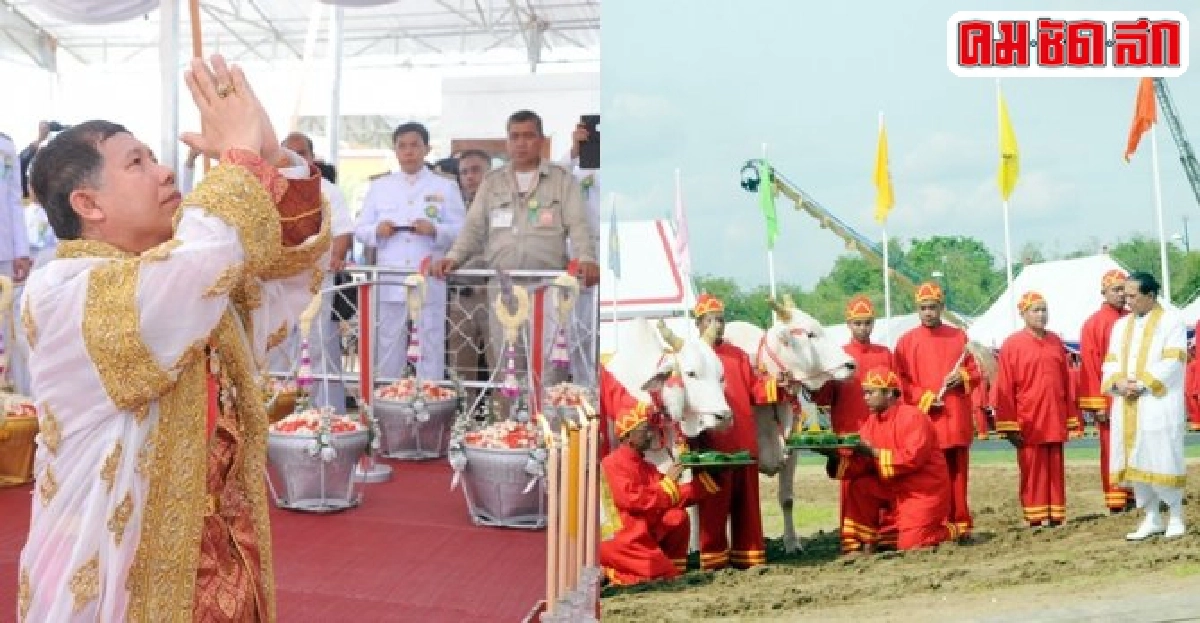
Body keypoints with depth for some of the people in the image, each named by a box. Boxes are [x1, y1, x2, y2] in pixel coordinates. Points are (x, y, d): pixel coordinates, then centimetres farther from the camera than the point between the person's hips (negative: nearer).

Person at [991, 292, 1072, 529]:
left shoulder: (1056, 342, 10)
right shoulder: (1012, 345, -5)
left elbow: (1067, 381, 13)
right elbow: (1004, 388, -7)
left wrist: (1070, 415, 10)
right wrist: (1009, 425, -11)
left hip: (1054, 420, 4)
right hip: (1028, 422, -4)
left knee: (1056, 469, 8)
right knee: (1032, 470, 1)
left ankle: (1056, 516, 15)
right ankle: (1035, 518, 7)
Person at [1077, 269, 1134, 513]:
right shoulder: (1093, 324, -3)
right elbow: (1089, 367, -6)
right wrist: (1097, 405, -11)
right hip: (1110, 397, -4)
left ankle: (1137, 494, 15)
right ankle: (1116, 501, 6)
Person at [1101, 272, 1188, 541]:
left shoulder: (1171, 322, 0)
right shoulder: (1121, 325, 17)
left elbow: (1172, 363, -10)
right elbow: (1110, 362, 12)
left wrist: (1142, 385, -17)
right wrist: (1118, 383, -8)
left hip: (1158, 405, -6)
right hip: (1126, 407, 6)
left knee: (1162, 460, -6)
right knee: (1134, 461, 5)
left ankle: (1176, 516, 10)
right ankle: (1152, 518, 15)